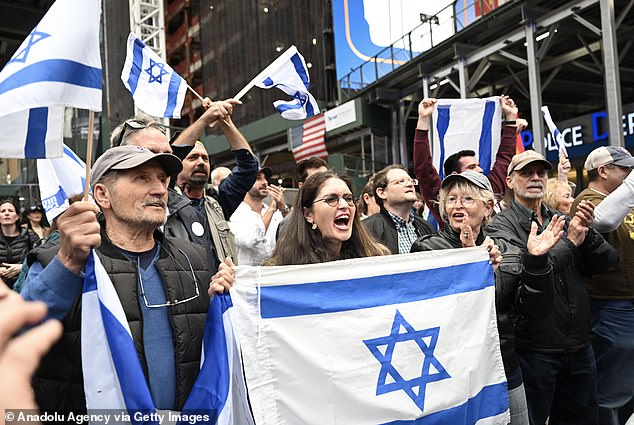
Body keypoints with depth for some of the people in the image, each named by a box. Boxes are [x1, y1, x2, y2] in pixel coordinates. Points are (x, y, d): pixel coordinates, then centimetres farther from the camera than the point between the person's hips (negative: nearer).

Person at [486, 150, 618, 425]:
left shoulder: (561, 221, 11)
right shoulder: (501, 225, -8)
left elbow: (606, 261, 6)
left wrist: (588, 232, -12)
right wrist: (570, 242, -14)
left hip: (579, 346, 6)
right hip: (534, 349, -6)